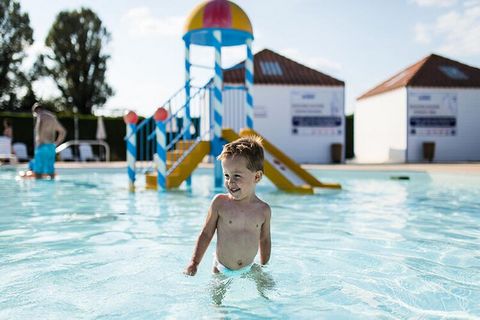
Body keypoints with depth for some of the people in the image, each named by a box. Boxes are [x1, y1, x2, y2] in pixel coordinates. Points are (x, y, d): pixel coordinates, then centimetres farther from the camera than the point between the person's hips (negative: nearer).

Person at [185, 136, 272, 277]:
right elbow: (206, 234, -4)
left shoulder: (264, 210, -7)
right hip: (221, 269, -1)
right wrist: (194, 263, -6)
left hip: (249, 269, 1)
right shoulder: (220, 202, -12)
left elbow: (265, 240, 8)